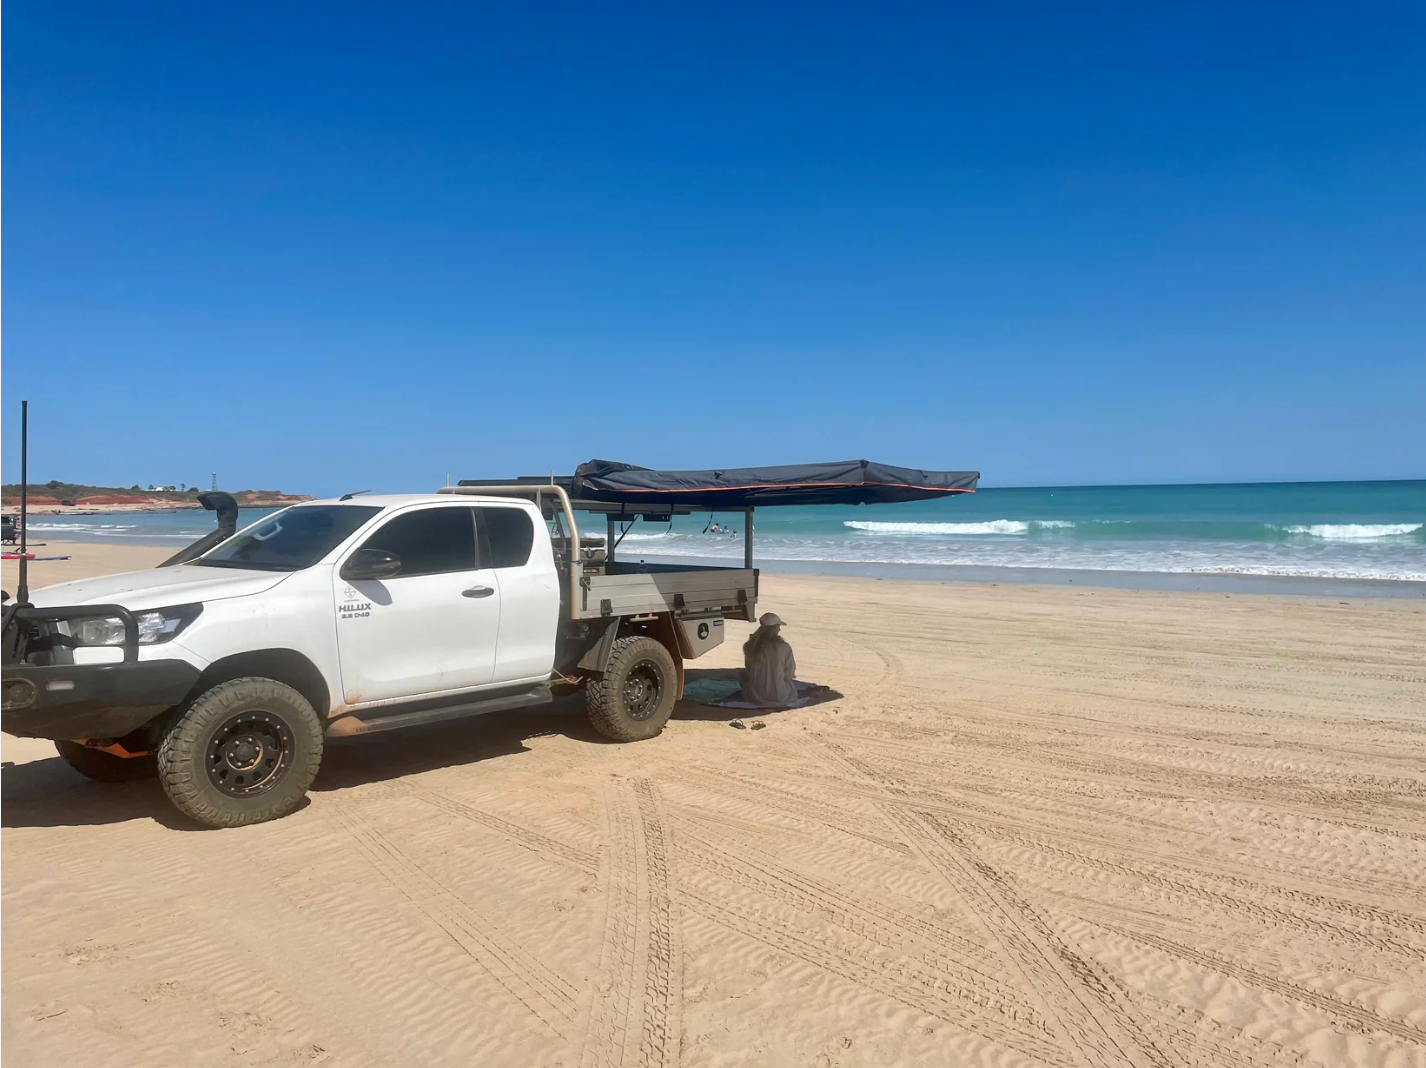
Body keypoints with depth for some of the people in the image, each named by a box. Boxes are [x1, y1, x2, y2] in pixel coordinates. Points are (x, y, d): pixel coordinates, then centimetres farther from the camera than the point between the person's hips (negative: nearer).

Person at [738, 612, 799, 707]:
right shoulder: (784, 647, -13)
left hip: (755, 696, -1)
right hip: (780, 696, 1)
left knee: (741, 674, 27)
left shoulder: (749, 646, -7)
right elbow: (789, 675, -2)